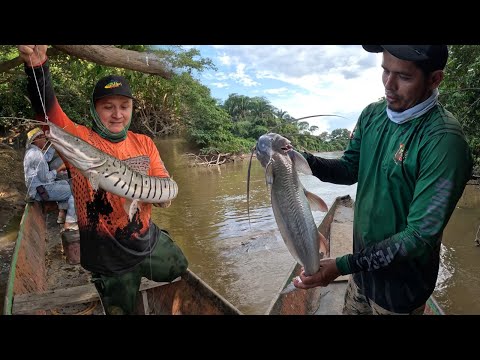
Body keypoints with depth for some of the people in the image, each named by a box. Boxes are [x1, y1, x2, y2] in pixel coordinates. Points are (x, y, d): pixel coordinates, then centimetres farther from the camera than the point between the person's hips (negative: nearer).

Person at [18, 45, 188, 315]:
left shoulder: (144, 143, -1)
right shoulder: (78, 139, -12)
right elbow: (47, 109, -29)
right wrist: (37, 65, -46)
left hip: (151, 241, 4)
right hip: (109, 258, -4)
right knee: (123, 309, 19)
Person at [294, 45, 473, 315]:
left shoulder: (444, 140, -26)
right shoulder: (373, 114, -5)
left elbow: (421, 235, -26)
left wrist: (343, 266, -28)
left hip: (402, 282, -5)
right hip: (364, 262, 6)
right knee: (352, 310, 25)